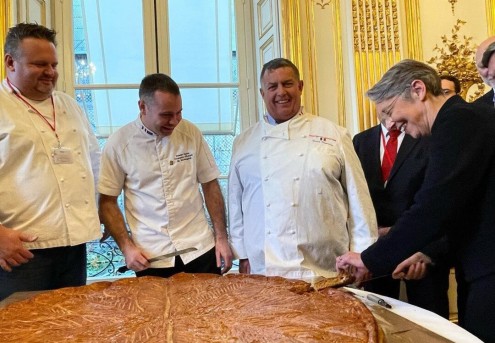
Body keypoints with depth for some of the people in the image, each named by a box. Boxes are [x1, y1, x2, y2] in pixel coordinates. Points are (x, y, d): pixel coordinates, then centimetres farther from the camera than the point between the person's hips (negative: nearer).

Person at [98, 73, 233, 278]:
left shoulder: (191, 132, -1)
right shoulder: (119, 143, -6)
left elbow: (210, 185, 5)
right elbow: (107, 201, 1)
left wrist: (221, 237, 2)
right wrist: (126, 247, -9)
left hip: (200, 250, 2)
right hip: (150, 258, -1)